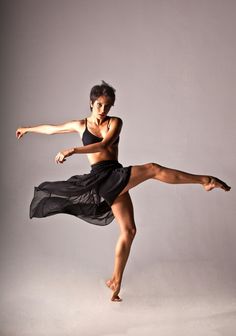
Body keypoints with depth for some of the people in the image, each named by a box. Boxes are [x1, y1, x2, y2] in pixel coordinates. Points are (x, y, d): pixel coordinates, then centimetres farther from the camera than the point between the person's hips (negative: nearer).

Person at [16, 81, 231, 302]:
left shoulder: (115, 123, 10)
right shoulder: (81, 125, 10)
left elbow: (104, 145, -9)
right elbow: (51, 129, 25)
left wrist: (72, 150, -19)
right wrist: (27, 129, 37)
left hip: (116, 179, 4)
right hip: (101, 177, -3)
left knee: (128, 230, 1)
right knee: (152, 169, -23)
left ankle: (116, 281, 12)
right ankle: (205, 180, -20)